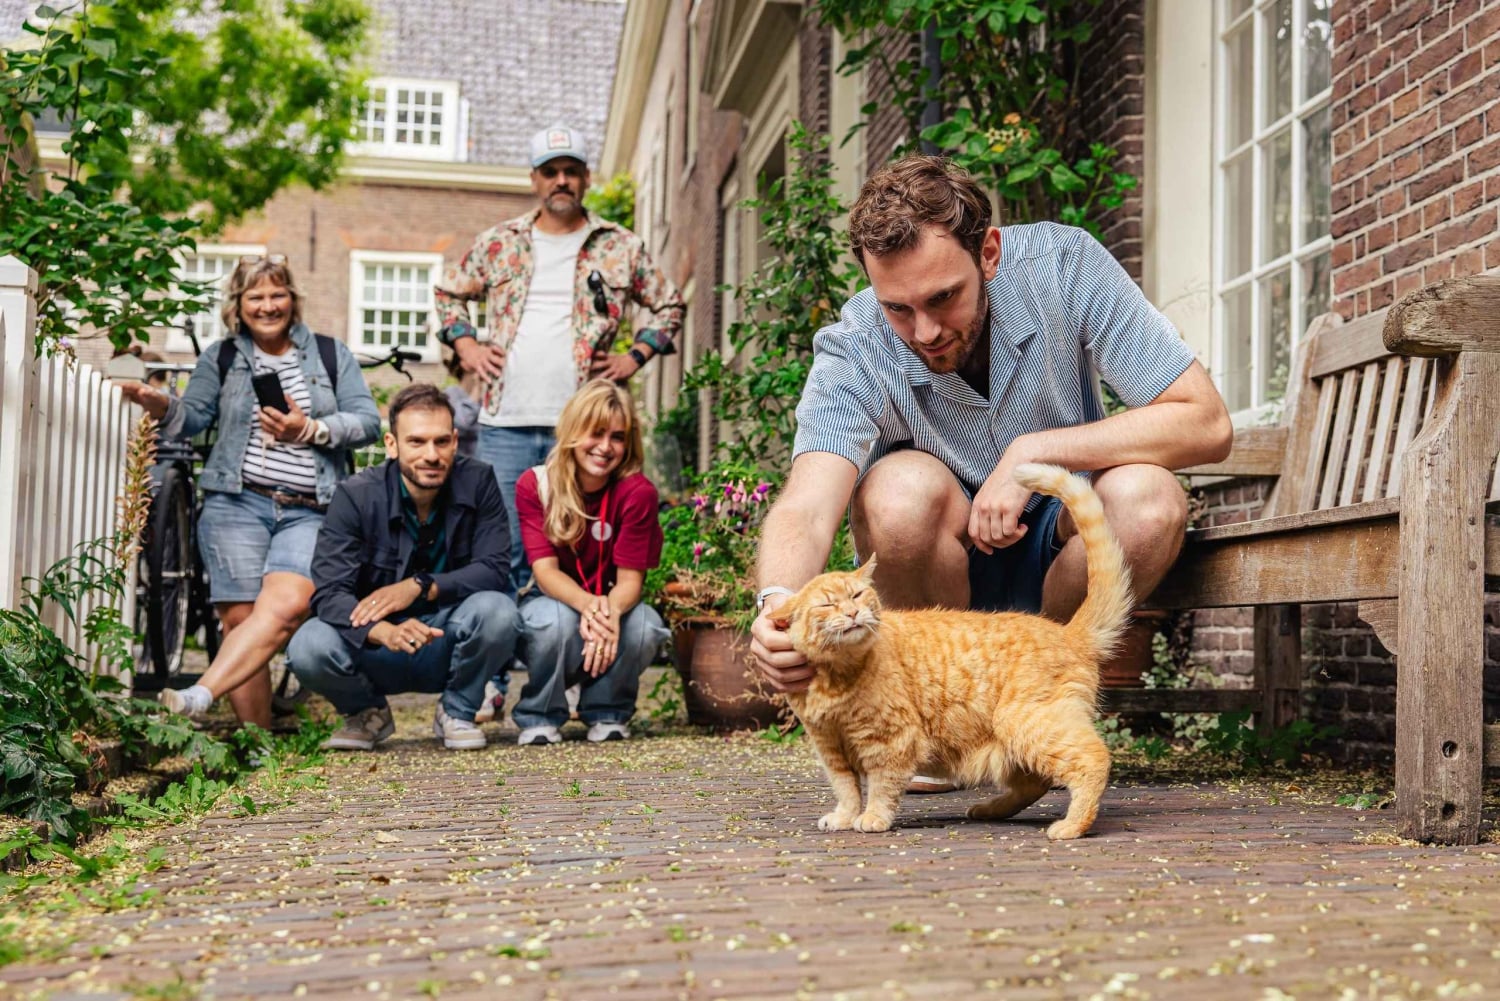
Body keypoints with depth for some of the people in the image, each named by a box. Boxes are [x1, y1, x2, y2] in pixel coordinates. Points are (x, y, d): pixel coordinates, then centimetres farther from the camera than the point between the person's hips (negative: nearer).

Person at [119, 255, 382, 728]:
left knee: (285, 606, -26)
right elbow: (191, 417, 6)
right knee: (240, 617, -10)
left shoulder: (331, 355, 13)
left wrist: (310, 430, -10)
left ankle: (200, 696, -33)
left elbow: (367, 420, 4)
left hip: (310, 512, 0)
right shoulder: (221, 359, 16)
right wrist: (160, 406, -15)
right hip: (237, 505, 1)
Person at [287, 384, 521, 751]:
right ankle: (369, 713, 7)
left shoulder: (477, 483, -10)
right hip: (378, 651, 0)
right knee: (309, 646, -29)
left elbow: (495, 569, -16)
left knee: (497, 610, -30)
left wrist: (420, 586, -30)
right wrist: (383, 632, -43)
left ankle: (456, 713, 1)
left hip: (449, 649, 0)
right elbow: (328, 593, -23)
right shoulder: (357, 496, -13)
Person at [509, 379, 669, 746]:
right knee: (556, 619, -36)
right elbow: (545, 570, -21)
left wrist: (610, 611, -43)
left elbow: (630, 579, -18)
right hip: (555, 603, 0)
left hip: (613, 607, 1)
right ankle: (539, 717, -7)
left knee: (644, 626, -33)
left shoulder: (638, 492, -15)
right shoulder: (534, 485, -13)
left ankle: (608, 713, -2)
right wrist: (588, 605, -43)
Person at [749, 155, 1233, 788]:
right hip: (939, 563, -1)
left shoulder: (1063, 265, -20)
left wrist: (1035, 450, -30)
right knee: (906, 490, -34)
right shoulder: (853, 351, -22)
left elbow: (1206, 424, -22)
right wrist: (779, 605, -59)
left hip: (1052, 548, 1)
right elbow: (805, 508, -36)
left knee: (1148, 499, -31)